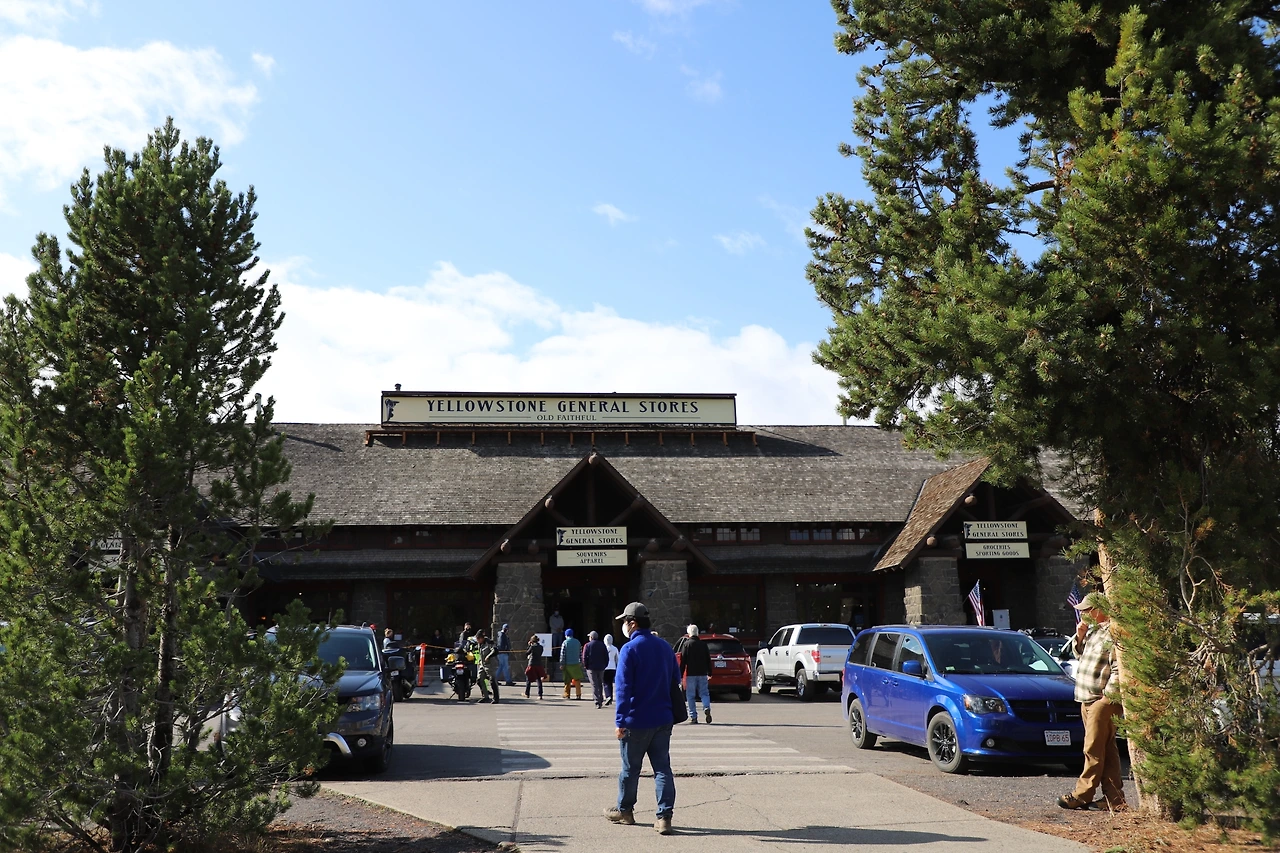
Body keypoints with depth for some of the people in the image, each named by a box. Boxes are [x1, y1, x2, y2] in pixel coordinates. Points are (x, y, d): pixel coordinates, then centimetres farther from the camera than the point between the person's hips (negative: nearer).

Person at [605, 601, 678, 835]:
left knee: (630, 768, 10)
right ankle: (664, 817, -1)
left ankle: (624, 810, 25)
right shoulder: (665, 647, 7)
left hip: (636, 721, -5)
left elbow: (623, 688, -16)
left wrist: (620, 721, -14)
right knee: (662, 768, 4)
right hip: (663, 719, 5)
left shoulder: (630, 649, -13)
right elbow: (675, 680, 15)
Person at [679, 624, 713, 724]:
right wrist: (709, 673, 19)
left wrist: (680, 674, -3)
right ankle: (707, 708, -16)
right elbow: (708, 660, 11)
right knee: (704, 693, 10)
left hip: (691, 674, -3)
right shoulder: (703, 644, 7)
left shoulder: (687, 644, -5)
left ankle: (693, 716, 1)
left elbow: (683, 660, -7)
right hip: (702, 673, 3)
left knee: (690, 695, 4)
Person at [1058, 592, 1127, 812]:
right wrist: (1080, 638, 9)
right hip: (1088, 700, 10)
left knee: (1094, 750, -4)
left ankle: (1081, 795, 0)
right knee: (1107, 750, 11)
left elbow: (1119, 669, -19)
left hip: (1103, 700, -10)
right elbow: (1080, 655, 27)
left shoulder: (1113, 633, -14)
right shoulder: (1093, 630, 17)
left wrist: (1108, 694, -18)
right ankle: (1115, 799, 15)